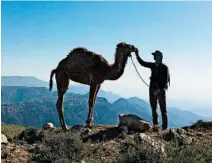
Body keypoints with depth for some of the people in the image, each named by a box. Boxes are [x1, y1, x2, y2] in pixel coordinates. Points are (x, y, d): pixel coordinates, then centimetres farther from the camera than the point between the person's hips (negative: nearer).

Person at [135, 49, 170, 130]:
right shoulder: (152, 65, 10)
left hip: (161, 90, -5)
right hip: (152, 89, 6)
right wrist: (137, 55, 8)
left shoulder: (164, 67, -5)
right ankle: (155, 125, 15)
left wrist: (160, 89, -19)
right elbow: (142, 63, 17)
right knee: (153, 108, 8)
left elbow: (166, 79, -11)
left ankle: (164, 127, -1)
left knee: (163, 109, -3)